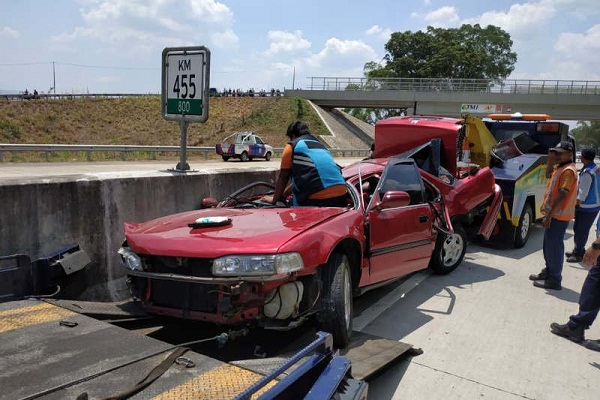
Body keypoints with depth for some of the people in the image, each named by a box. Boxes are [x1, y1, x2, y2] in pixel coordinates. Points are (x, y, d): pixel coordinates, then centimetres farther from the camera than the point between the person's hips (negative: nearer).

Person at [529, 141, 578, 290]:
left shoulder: (568, 171, -17)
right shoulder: (561, 168, 15)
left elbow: (562, 195, -24)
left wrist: (549, 215, -25)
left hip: (558, 216, -10)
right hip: (554, 214, 10)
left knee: (554, 247, -5)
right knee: (549, 246, 18)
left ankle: (554, 280, 2)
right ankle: (548, 272, 30)